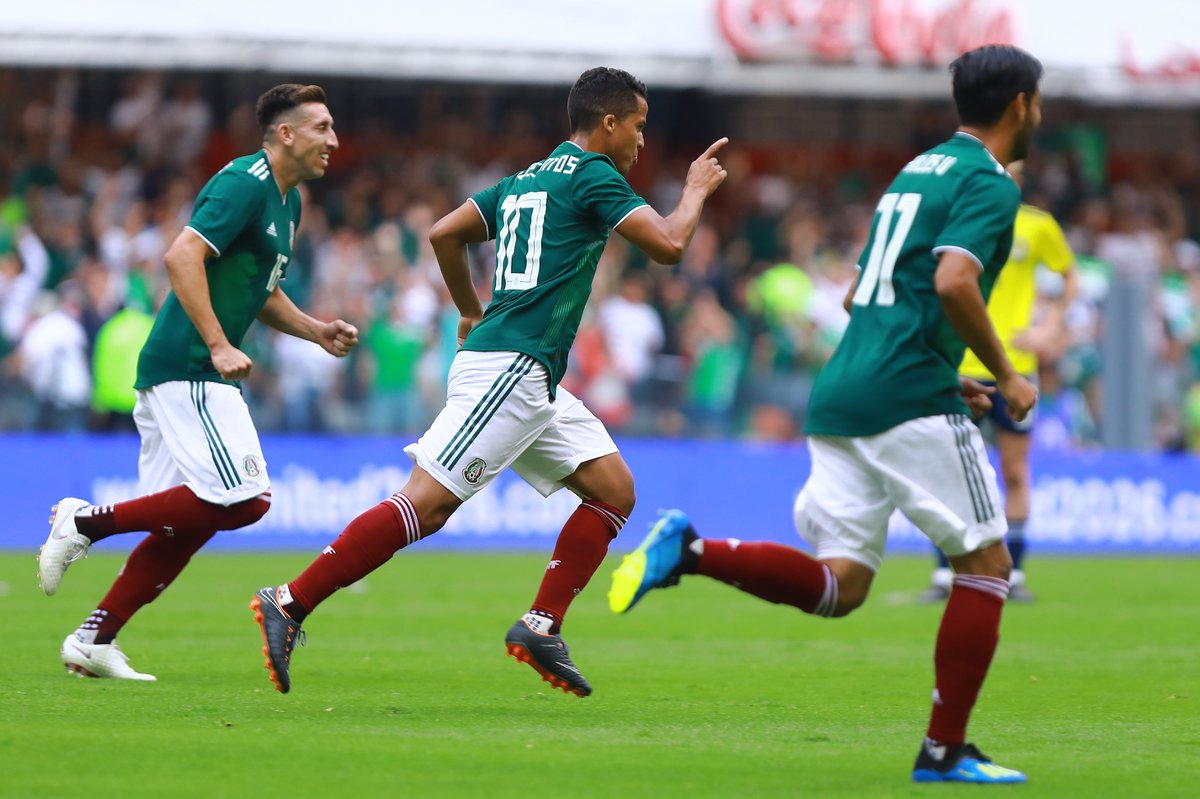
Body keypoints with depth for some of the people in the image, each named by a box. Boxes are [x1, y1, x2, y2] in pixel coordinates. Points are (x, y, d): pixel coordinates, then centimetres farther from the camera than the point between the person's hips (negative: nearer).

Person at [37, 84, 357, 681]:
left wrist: (316, 331, 16)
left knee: (192, 517, 7)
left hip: (192, 371, 10)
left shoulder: (286, 200, 20)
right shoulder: (245, 184, -12)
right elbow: (182, 256, -22)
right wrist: (219, 345, -25)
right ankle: (87, 521, -9)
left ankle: (94, 640, 7)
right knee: (243, 498, -16)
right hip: (187, 368, -10)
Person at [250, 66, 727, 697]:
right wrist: (697, 190, 7)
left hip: (533, 383, 10)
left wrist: (472, 314, 31)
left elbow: (443, 233, 22)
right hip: (509, 370, -10)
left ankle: (540, 626, 4)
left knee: (614, 488, 9)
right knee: (426, 504, -14)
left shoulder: (527, 178, 20)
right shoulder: (593, 174, -5)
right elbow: (668, 245, -11)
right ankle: (290, 604, -16)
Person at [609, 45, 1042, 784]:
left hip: (841, 392, 8)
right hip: (911, 398, -8)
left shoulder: (918, 170, 24)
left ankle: (690, 550, -17)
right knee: (986, 562, 4)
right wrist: (1004, 376, -9)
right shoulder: (989, 184, -5)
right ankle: (945, 750, 2)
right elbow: (953, 282, -22)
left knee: (839, 584, 3)